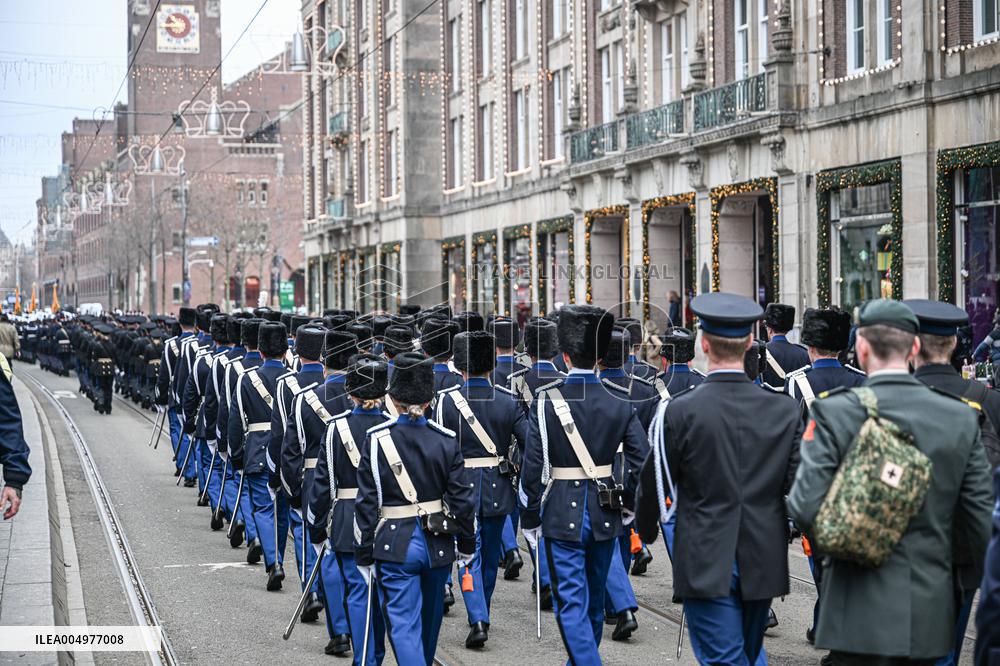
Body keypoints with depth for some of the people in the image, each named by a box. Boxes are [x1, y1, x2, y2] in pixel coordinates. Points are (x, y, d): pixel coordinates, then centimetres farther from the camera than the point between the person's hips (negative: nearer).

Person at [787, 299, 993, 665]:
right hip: (930, 617, 4)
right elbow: (981, 521, 1)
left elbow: (806, 509, -16)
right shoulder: (961, 418, -1)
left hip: (862, 616, -3)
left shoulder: (833, 412, -11)